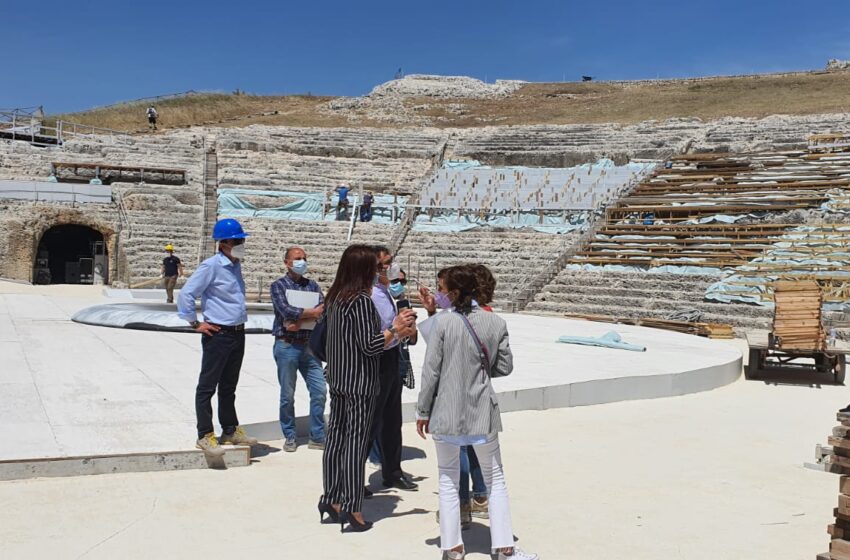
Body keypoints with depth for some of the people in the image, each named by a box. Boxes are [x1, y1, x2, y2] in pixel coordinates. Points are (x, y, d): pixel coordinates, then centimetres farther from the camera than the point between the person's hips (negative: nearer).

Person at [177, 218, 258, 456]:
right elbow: (186, 294, -17)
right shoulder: (211, 266, -14)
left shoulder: (235, 265, 11)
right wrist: (195, 323, -12)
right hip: (217, 335, -8)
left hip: (238, 334, 8)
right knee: (207, 386, 1)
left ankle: (231, 430, 28)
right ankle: (205, 436, 8)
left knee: (229, 387, 18)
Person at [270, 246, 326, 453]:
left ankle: (317, 437, 12)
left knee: (319, 391, 2)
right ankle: (289, 437, 18)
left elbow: (323, 310, -3)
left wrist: (300, 320, -16)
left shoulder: (312, 285, 13)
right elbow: (286, 311, -16)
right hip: (287, 345, -4)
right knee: (287, 395, 4)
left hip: (309, 345, 4)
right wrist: (312, 312, -7)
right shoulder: (279, 285, 0)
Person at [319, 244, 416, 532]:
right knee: (356, 442, -1)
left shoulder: (334, 298, 9)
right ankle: (352, 508, 5)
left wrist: (395, 333, 16)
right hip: (360, 384, -8)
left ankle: (330, 499, 23)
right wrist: (395, 328, -7)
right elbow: (369, 347, -19)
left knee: (335, 437, 13)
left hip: (338, 381, 8)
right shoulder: (362, 300, -17)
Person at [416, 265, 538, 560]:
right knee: (495, 479, 15)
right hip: (482, 413, 2)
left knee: (448, 479, 14)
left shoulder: (444, 322, -13)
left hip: (446, 413, -2)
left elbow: (431, 370, -11)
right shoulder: (496, 322, -4)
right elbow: (505, 366, 2)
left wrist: (423, 411, -1)